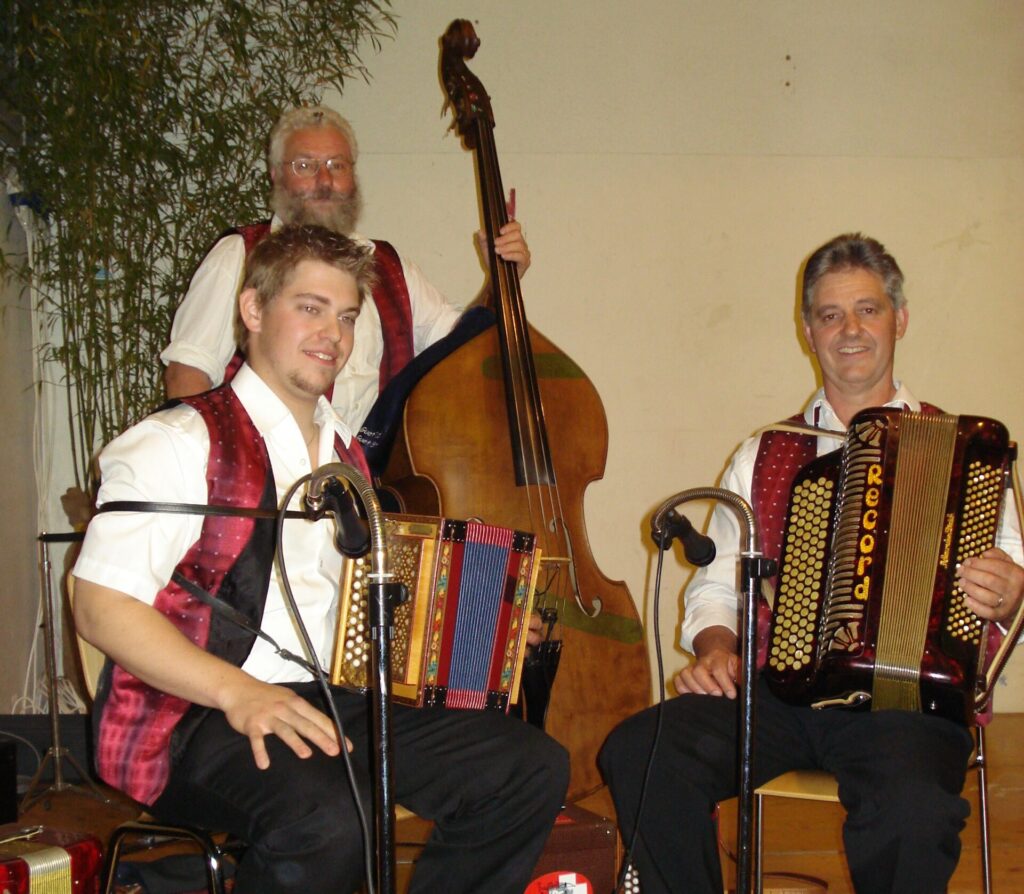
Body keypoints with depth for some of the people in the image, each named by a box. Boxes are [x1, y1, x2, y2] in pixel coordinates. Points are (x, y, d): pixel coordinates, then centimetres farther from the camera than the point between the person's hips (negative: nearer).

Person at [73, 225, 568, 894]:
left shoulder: (346, 453, 20)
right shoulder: (181, 443, -4)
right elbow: (102, 606, -13)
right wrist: (237, 692, -24)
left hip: (336, 703, 7)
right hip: (196, 717, -7)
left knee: (534, 767, -9)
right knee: (329, 816, -37)